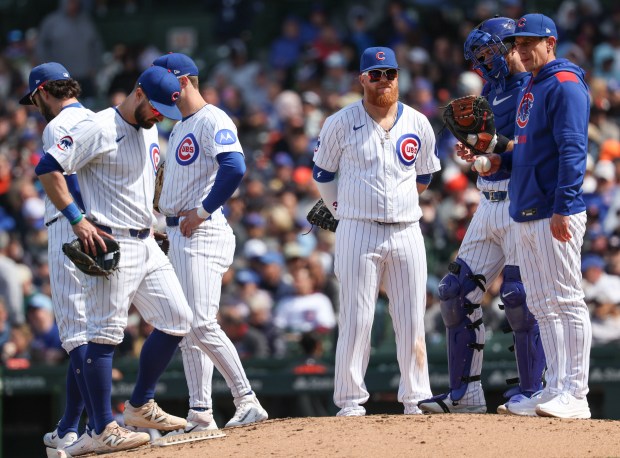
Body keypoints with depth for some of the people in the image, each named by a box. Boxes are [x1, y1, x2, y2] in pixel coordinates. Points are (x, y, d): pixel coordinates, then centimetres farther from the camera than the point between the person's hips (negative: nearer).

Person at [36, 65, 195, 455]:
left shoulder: (150, 131, 14)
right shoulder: (99, 129, -13)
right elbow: (48, 168, -17)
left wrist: (151, 216, 17)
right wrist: (77, 220, -21)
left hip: (146, 244, 9)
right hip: (112, 245, -9)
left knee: (177, 320, 8)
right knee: (106, 334, -7)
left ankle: (141, 406, 21)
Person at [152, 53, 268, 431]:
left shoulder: (212, 121, -11)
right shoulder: (180, 128, 20)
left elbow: (234, 168, -26)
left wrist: (203, 211, -20)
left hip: (203, 232, -11)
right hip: (178, 235, 11)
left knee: (202, 325, -16)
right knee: (187, 328, 9)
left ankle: (247, 400, -12)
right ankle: (200, 414, 12)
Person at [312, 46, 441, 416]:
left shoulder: (419, 124, 8)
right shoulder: (341, 123, 1)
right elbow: (323, 174, 11)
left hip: (407, 230, 3)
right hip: (358, 232, -3)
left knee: (412, 320, 2)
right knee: (356, 318, -4)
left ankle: (415, 398, 7)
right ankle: (351, 399, 0)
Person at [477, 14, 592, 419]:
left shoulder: (565, 85, -10)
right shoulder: (532, 89, 19)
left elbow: (572, 151, -18)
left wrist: (562, 209, -23)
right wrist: (501, 162, 8)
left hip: (555, 215, -10)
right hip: (527, 216, 10)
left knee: (567, 302, -9)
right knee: (543, 308, 10)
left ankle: (575, 396, -9)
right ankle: (555, 390, 14)